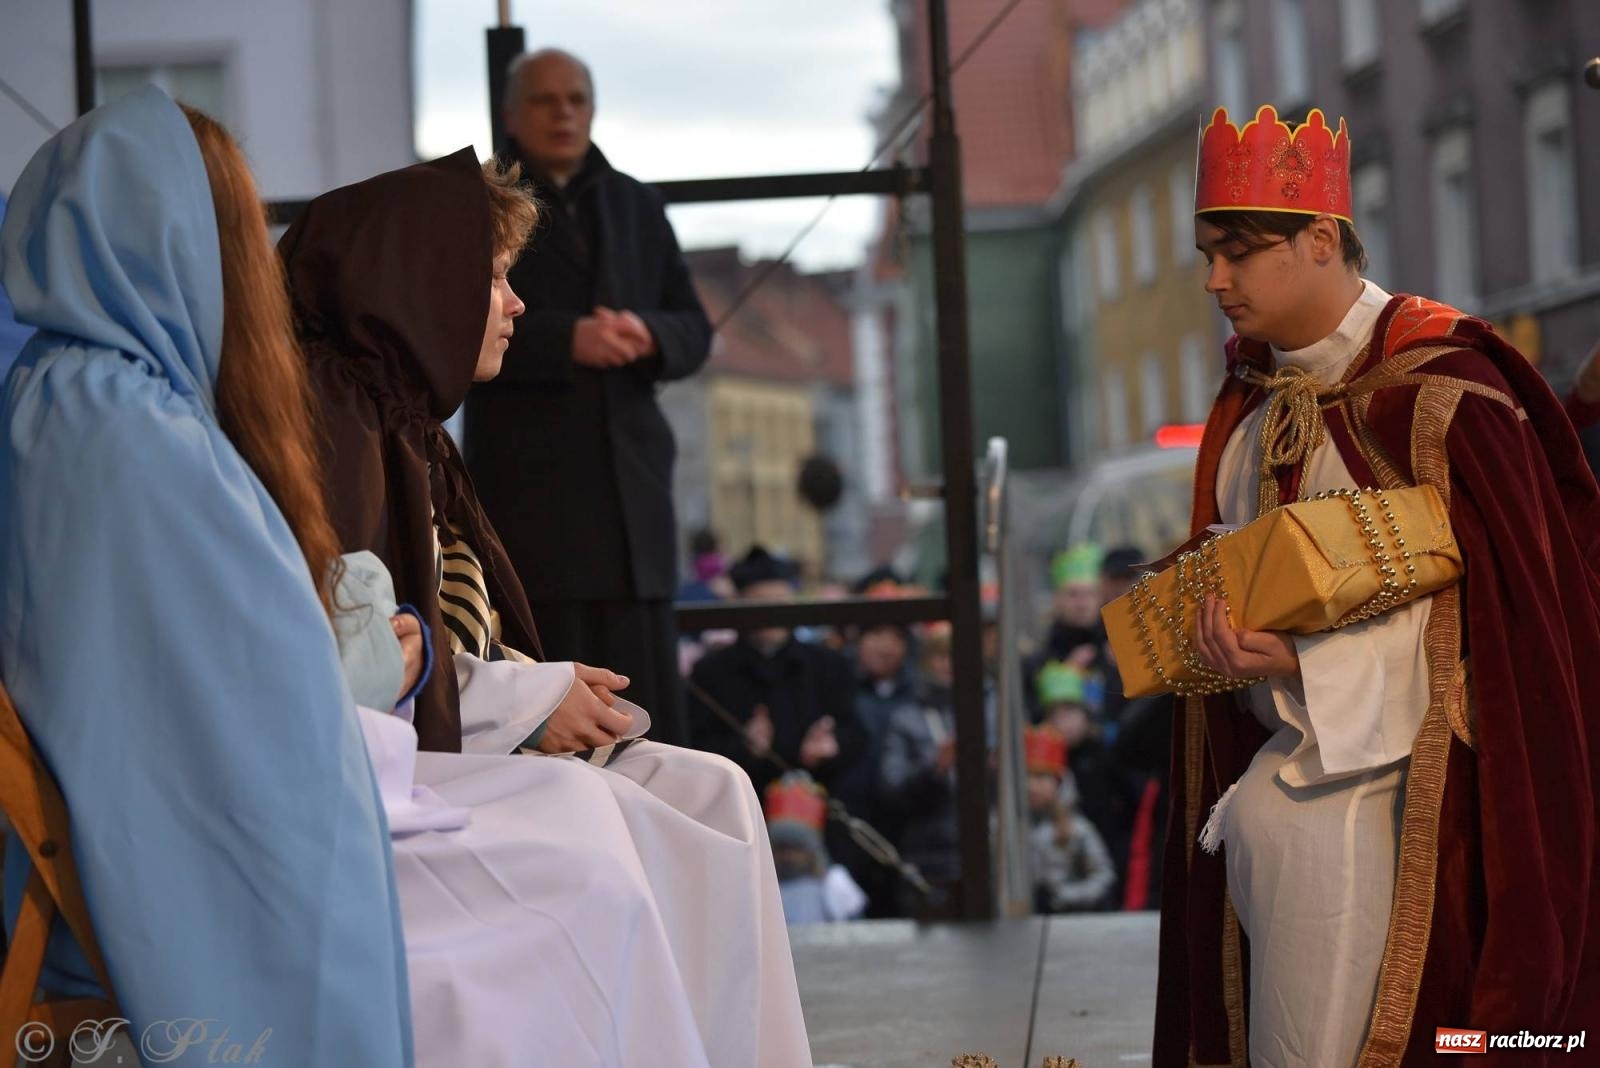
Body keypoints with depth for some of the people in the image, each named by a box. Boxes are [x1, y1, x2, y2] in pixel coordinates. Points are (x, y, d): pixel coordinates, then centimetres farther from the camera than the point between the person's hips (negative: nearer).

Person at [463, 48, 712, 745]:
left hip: (632, 475, 4)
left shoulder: (635, 206, 18)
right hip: (530, 485, -4)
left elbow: (695, 330, 15)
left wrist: (649, 335, -9)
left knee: (647, 685, 4)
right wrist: (564, 339, -18)